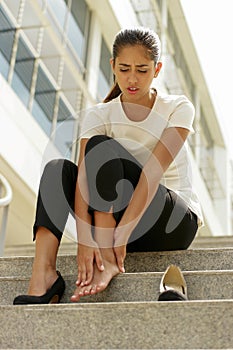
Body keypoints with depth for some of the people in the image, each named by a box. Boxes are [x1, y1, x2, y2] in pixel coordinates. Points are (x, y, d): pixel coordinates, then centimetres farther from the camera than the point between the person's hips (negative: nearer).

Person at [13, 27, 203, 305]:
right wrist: (84, 239, -34)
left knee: (103, 147, -22)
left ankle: (107, 260, -32)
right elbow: (84, 176, -18)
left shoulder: (178, 108, -6)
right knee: (58, 169, -19)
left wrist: (122, 232, -32)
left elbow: (154, 172, -21)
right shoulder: (98, 115, -1)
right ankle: (42, 278, -33)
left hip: (175, 223, -3)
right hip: (112, 220, 3)